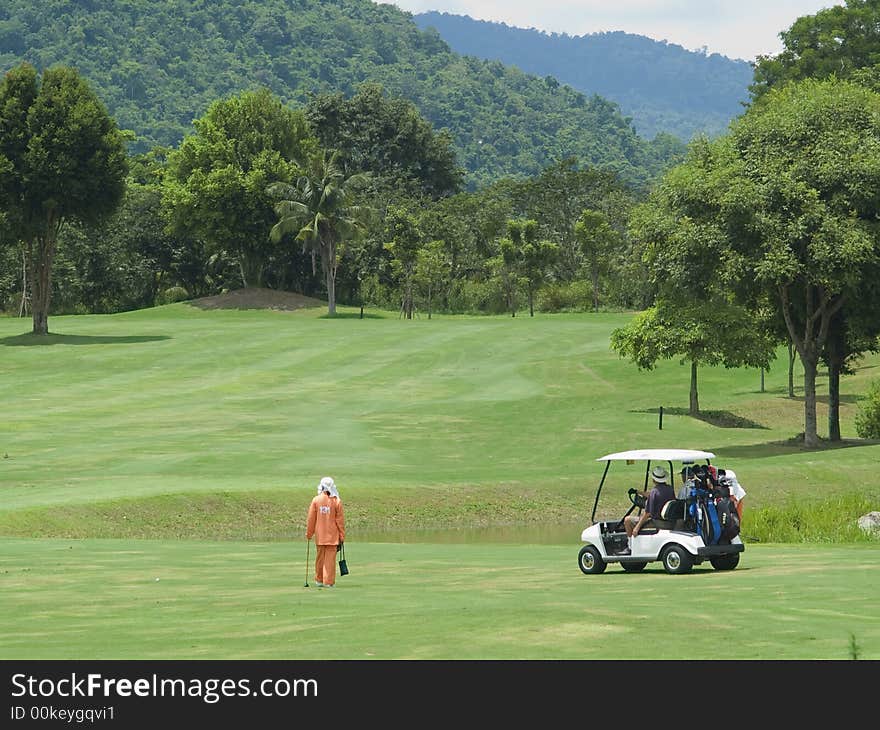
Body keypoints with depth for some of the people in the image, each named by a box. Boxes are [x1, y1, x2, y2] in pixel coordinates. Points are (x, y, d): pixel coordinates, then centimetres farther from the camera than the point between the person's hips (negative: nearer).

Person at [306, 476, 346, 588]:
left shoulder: (316, 500, -4)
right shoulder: (336, 501, -7)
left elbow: (311, 519, 1)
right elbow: (340, 520, -4)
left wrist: (309, 533, 12)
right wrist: (342, 536, 4)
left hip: (319, 535, 2)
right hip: (332, 536, -2)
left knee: (320, 557, 14)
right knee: (330, 558, 1)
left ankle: (319, 580, 23)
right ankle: (329, 582, -1)